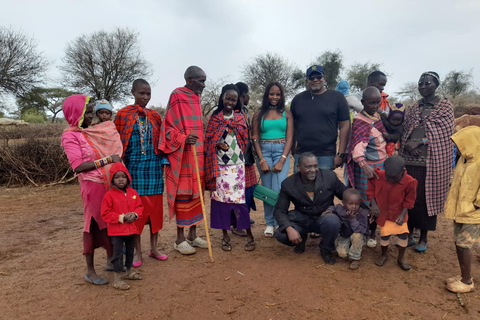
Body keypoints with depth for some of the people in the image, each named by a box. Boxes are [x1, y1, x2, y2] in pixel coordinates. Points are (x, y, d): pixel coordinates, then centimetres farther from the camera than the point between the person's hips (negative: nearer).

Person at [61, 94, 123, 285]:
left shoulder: (94, 131, 11)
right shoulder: (70, 136, -8)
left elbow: (113, 150, 21)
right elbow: (78, 166, -17)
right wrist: (107, 160, -19)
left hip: (110, 183, 6)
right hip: (92, 185, -6)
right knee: (94, 224, 2)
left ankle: (111, 260, 30)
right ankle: (90, 271, 17)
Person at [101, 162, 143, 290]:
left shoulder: (133, 193, 1)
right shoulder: (109, 195, -14)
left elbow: (139, 206, 8)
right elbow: (105, 214, -15)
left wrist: (135, 214, -13)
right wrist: (121, 218, -21)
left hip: (131, 228, 6)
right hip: (116, 230, -5)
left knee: (130, 251, 20)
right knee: (118, 254, -1)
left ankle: (129, 272, 39)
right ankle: (117, 280, 11)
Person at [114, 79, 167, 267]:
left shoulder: (155, 116, 9)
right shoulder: (123, 115, 0)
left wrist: (162, 158, 2)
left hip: (153, 166, 3)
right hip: (133, 166, -3)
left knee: (155, 207, 7)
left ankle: (154, 248, 22)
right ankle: (137, 251, 17)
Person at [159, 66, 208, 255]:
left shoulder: (195, 98, 15)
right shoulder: (177, 96, -8)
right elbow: (169, 127, -11)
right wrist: (184, 139, -25)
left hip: (197, 154, 8)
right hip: (182, 156, -8)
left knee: (196, 193, 10)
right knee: (183, 195, -3)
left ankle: (192, 235, 21)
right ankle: (180, 239, 10)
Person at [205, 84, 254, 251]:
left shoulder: (240, 117, 9)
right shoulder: (214, 118, 5)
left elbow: (245, 139, 10)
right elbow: (207, 140, 3)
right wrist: (218, 144, -14)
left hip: (237, 164, 0)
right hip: (219, 165, 0)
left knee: (238, 198, -3)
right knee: (221, 197, 3)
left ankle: (249, 234, 8)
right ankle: (225, 235, 16)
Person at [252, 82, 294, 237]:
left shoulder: (286, 114, 7)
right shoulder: (259, 114, 8)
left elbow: (289, 138, 2)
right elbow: (255, 139, 4)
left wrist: (282, 161, -9)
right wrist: (262, 160, -7)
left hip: (282, 151, -1)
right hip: (264, 152, 1)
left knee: (279, 189, -11)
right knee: (267, 189, 3)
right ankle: (269, 223, 15)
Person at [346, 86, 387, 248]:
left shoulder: (377, 116, 8)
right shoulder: (360, 121, -18)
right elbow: (358, 144, -34)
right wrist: (363, 164, -50)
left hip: (382, 165, 8)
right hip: (367, 167, -8)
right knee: (366, 201, 1)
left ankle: (373, 232, 28)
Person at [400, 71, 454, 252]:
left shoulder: (445, 106, 2)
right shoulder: (413, 108, 13)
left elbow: (445, 132, -6)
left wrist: (419, 142, -14)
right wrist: (409, 145, -7)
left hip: (433, 161, -3)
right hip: (410, 160, 3)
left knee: (427, 198, 3)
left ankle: (423, 238, 18)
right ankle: (409, 234, 19)